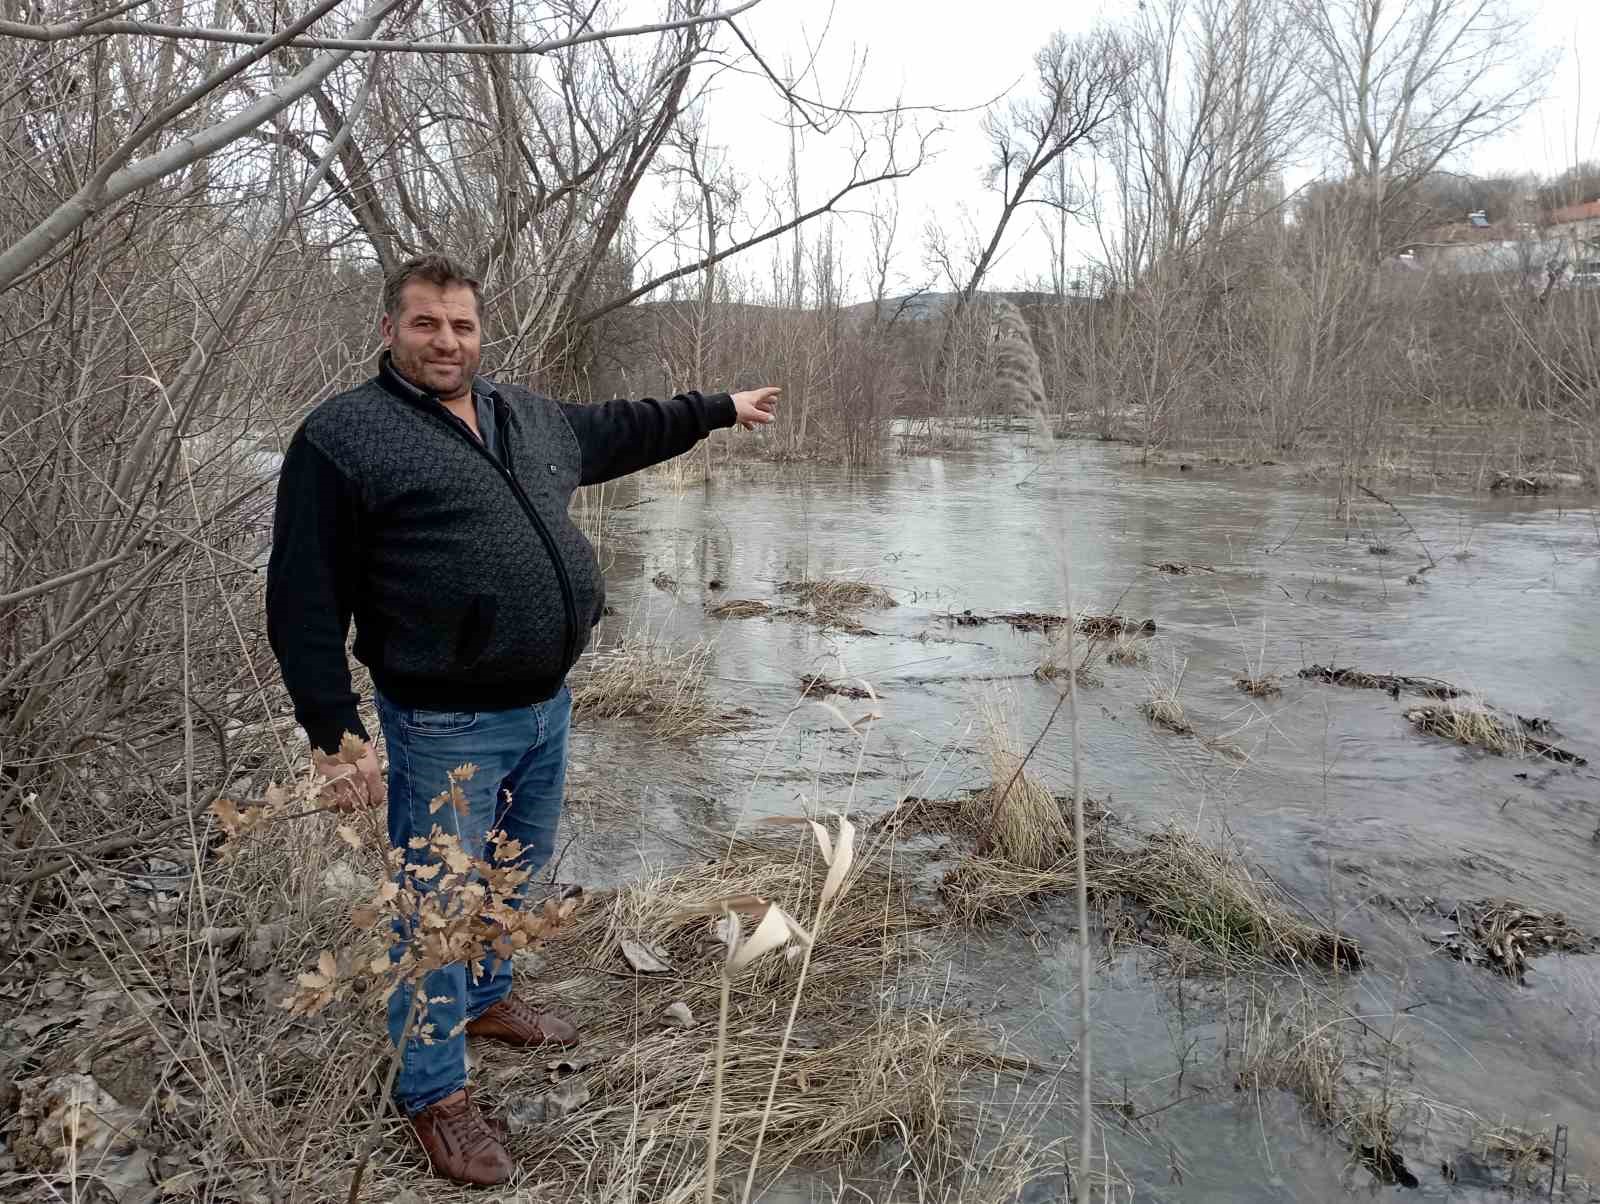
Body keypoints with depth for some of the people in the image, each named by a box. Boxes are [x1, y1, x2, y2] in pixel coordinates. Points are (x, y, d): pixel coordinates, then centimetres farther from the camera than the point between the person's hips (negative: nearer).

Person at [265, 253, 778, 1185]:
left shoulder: (530, 415, 9)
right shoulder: (342, 438, -12)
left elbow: (619, 431, 27)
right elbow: (306, 603, -12)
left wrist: (719, 408, 32)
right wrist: (335, 733, -15)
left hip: (548, 704, 7)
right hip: (445, 728, -7)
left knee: (519, 875, 23)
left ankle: (486, 999, 48)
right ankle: (436, 1091, 25)